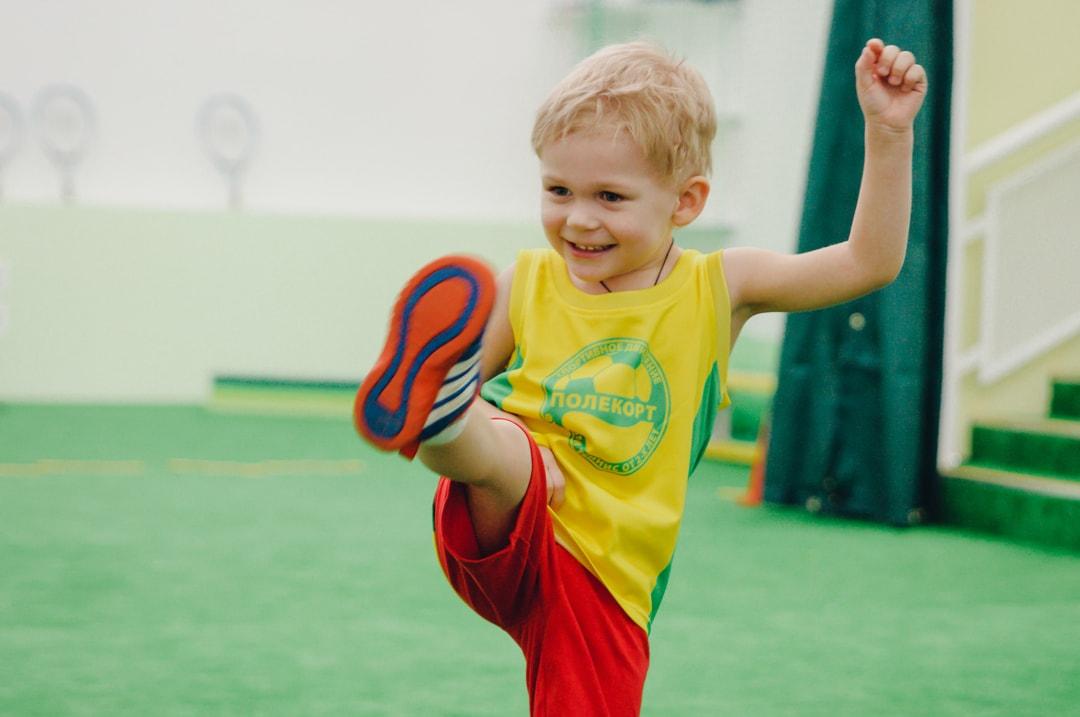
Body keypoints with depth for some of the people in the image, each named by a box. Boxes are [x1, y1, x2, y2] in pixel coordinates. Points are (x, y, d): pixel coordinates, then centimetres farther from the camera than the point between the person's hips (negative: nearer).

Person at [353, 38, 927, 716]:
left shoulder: (715, 289, 6)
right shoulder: (526, 286, 6)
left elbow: (869, 262, 6)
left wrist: (889, 132, -2)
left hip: (604, 590, 2)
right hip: (503, 535, -2)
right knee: (502, 443, -34)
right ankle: (431, 409, -66)